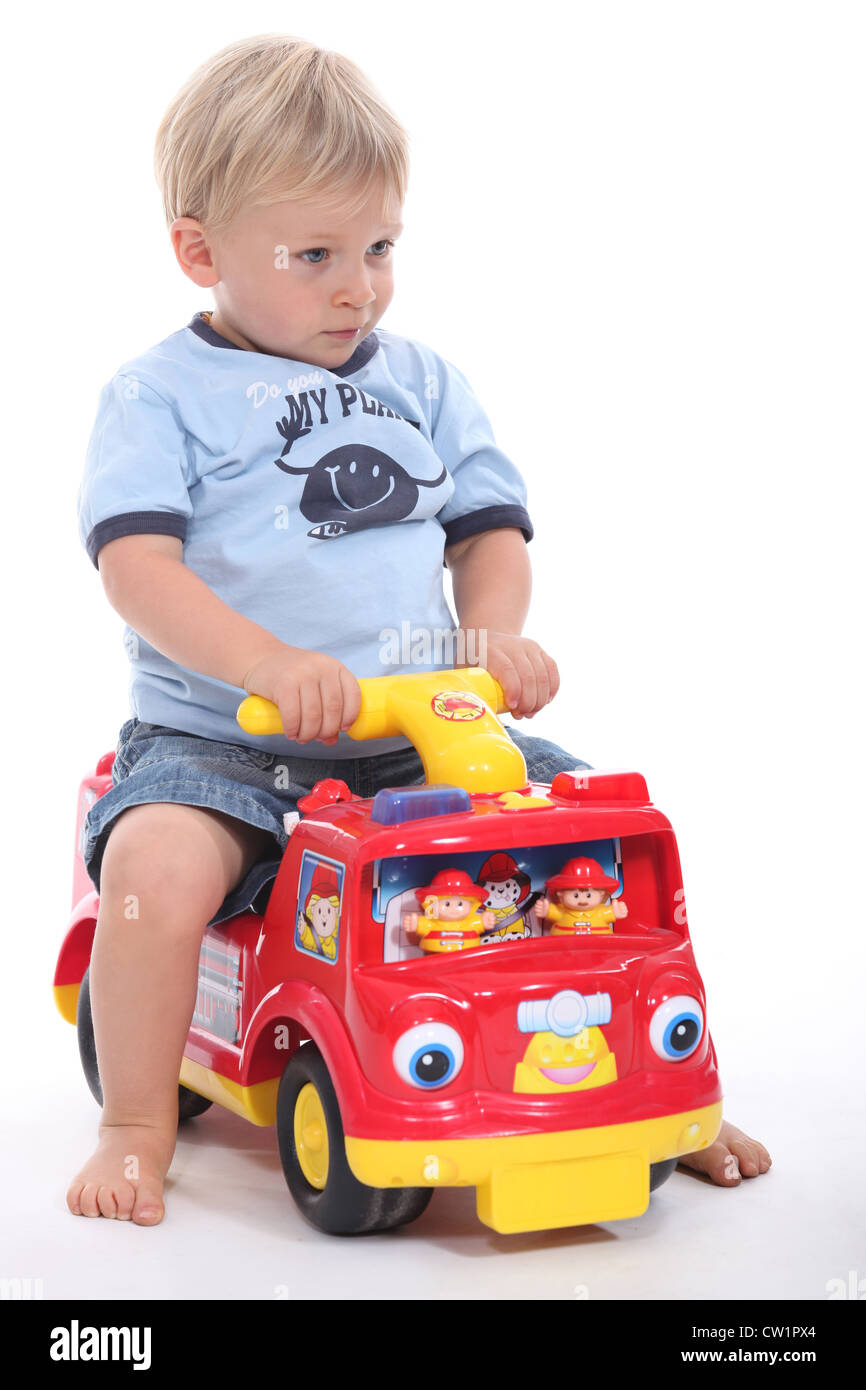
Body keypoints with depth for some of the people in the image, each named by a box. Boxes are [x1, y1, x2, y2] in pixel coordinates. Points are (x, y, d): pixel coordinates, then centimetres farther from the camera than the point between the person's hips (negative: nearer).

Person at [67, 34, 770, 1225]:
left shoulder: (422, 380, 14)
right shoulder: (161, 394, -1)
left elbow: (489, 528, 14)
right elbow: (136, 564, -13)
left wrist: (493, 639, -9)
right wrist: (267, 664, -30)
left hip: (418, 736, 4)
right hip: (221, 740, -4)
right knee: (156, 861, -34)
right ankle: (136, 1129, -12)